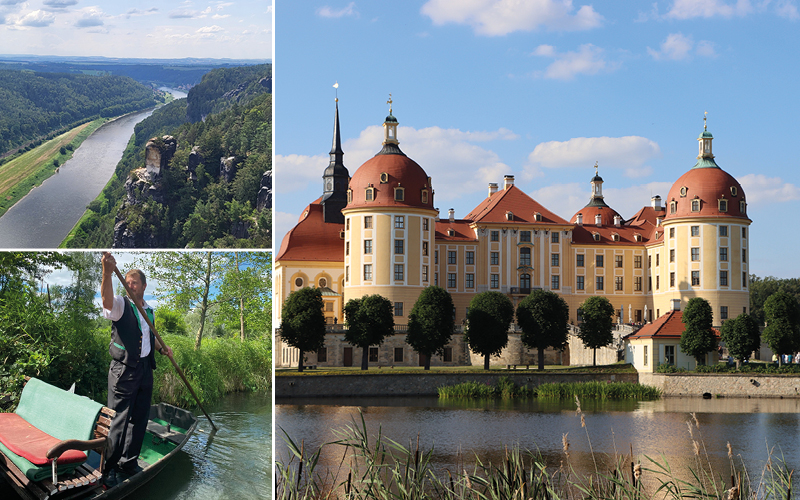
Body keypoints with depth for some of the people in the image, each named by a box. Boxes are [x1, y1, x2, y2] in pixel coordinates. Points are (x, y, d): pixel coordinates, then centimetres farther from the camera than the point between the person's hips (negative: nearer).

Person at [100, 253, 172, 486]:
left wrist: (161, 348, 11)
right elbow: (107, 300, -32)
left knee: (139, 419, 10)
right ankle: (110, 469, 0)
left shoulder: (148, 309, 15)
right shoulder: (120, 305, -6)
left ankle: (129, 464, 21)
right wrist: (107, 273, -50)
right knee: (118, 420, -6)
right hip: (124, 370, -7)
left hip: (145, 368, 7)